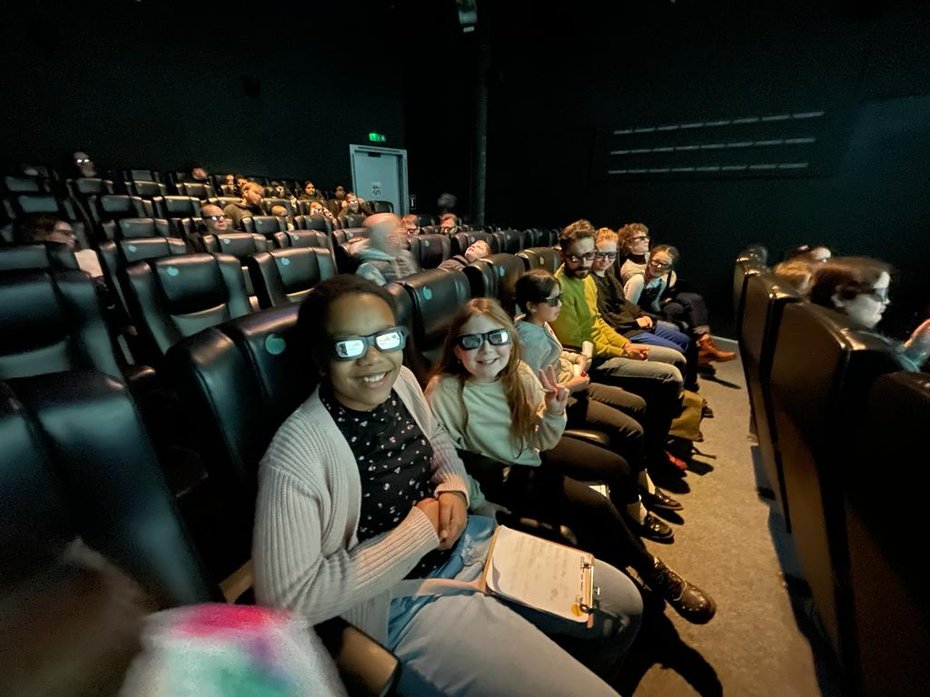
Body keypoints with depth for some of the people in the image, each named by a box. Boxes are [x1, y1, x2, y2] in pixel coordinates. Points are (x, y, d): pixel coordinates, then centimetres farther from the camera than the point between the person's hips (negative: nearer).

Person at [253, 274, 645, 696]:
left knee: (625, 603, 15)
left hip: (467, 541, 7)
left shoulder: (402, 381, -7)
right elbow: (289, 599, -23)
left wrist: (455, 490, -10)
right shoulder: (295, 456, -25)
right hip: (404, 602, -6)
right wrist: (418, 530, -22)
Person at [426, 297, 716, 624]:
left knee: (618, 468, 8)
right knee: (595, 507, -15)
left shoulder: (519, 373, -16)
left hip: (531, 454, 6)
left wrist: (554, 415, -28)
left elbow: (543, 443, -10)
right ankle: (651, 571, 18)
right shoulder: (444, 393, -29)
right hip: (501, 476, -6)